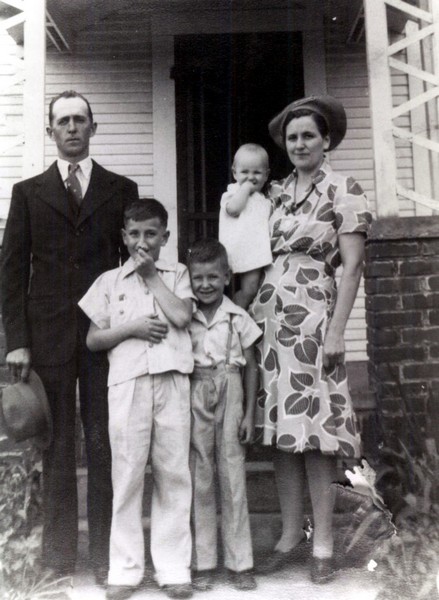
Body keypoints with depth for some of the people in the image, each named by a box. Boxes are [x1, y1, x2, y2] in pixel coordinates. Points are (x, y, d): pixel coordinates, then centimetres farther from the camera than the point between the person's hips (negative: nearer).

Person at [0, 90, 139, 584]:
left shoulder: (121, 190, 10)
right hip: (47, 336, 1)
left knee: (104, 444, 2)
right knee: (57, 446, 6)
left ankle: (105, 553, 13)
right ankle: (58, 554, 17)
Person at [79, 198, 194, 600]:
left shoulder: (177, 274, 13)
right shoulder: (110, 281, 13)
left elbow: (182, 316, -5)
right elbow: (93, 339, 10)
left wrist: (152, 274, 1)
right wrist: (131, 328, -6)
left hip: (172, 380, 0)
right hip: (128, 382, 0)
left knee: (174, 473, 3)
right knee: (128, 474, 2)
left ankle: (174, 568, 12)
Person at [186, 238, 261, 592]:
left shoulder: (238, 318, 1)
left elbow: (251, 366, 4)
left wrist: (249, 414, 0)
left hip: (229, 395, 0)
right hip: (195, 399, 0)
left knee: (233, 476, 3)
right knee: (199, 478, 6)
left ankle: (240, 562, 13)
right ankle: (203, 562, 16)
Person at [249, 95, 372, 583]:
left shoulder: (344, 192, -1)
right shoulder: (275, 193, 14)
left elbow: (352, 267, -7)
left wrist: (336, 331, -13)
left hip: (311, 317, -5)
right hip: (267, 317, 5)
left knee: (314, 431, -2)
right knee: (280, 429, 8)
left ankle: (322, 543, 10)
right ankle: (291, 535, 19)